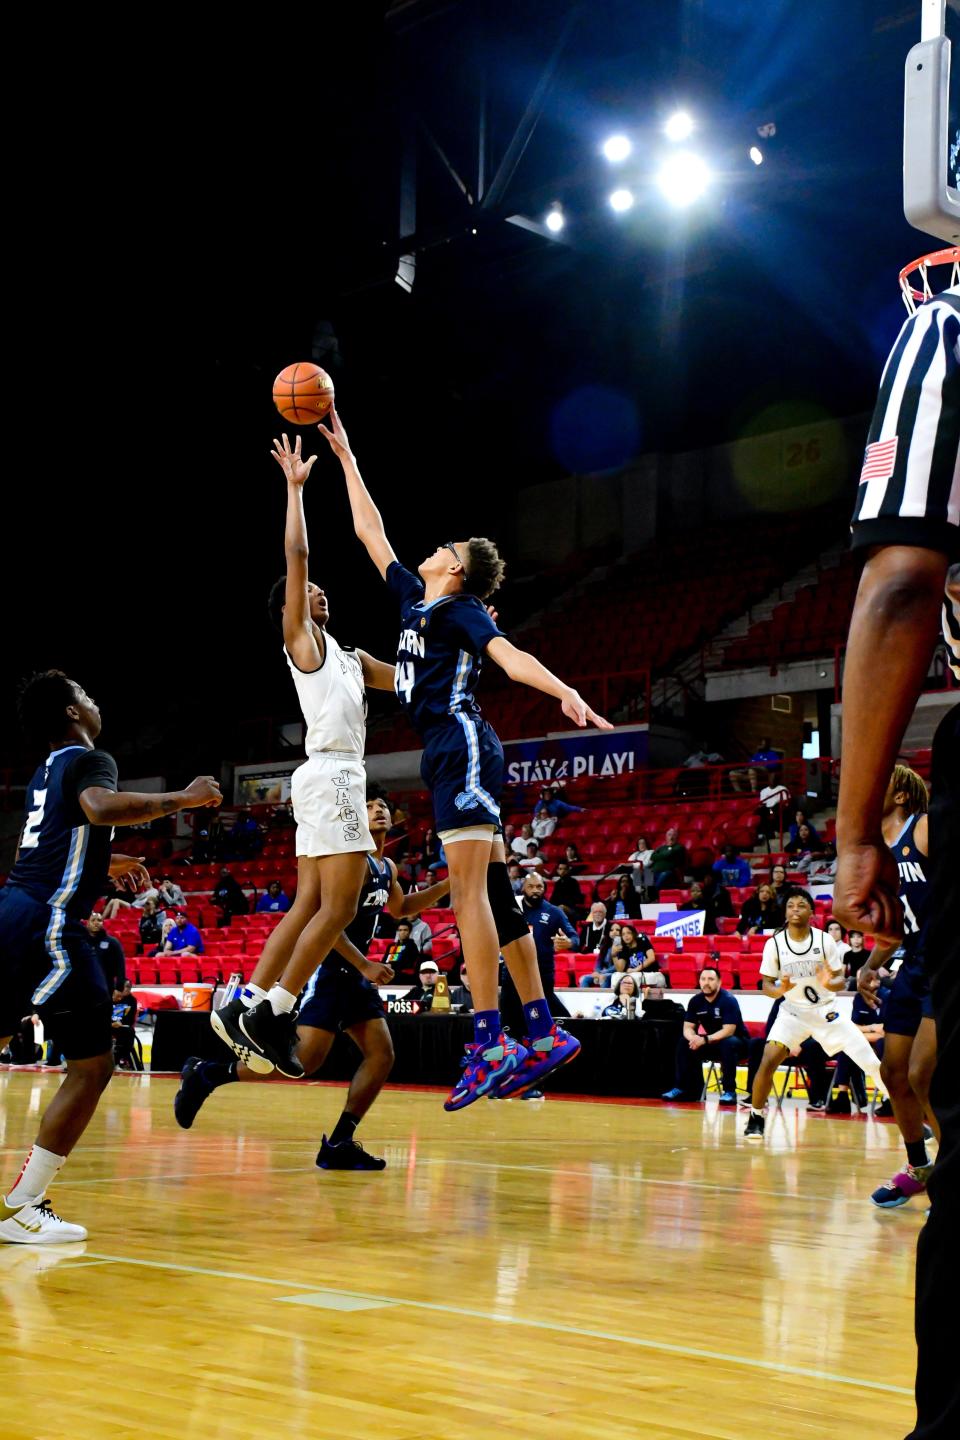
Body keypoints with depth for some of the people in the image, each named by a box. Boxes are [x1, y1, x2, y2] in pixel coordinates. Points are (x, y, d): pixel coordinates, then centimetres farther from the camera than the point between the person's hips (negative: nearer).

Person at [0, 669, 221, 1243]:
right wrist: (181, 799, -17)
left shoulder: (47, 771, 24)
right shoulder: (90, 759, -3)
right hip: (49, 926, -9)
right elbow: (99, 808, -27)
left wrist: (104, 864, 48)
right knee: (93, 1065, -1)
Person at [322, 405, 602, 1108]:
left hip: (463, 745, -9)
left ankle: (489, 1043, -20)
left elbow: (508, 654, -17)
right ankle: (543, 1035, 9)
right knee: (494, 895, 7)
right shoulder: (413, 598, 22)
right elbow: (370, 531, 31)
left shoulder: (462, 608, -1)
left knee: (469, 893, -15)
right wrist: (345, 455, 35)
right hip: (450, 754, 9)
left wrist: (567, 693, -34)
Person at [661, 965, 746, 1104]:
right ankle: (683, 1088, -8)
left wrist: (705, 1040, -37)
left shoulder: (728, 1000, -20)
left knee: (728, 1044, -38)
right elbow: (688, 1028, -5)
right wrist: (694, 1038, -29)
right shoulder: (695, 1001, -4)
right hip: (712, 1042, 6)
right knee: (684, 1043, -13)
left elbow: (728, 1031, -27)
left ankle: (729, 1091, -30)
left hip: (736, 1040, -6)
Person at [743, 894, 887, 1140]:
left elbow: (841, 981, -5)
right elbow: (767, 985, -4)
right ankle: (755, 1119, -1)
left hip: (826, 1011, 0)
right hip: (793, 1011, 0)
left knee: (873, 1064, -5)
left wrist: (829, 983, -29)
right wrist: (781, 989, -27)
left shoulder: (824, 940, -11)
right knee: (768, 1062, -22)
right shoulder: (774, 944, -10)